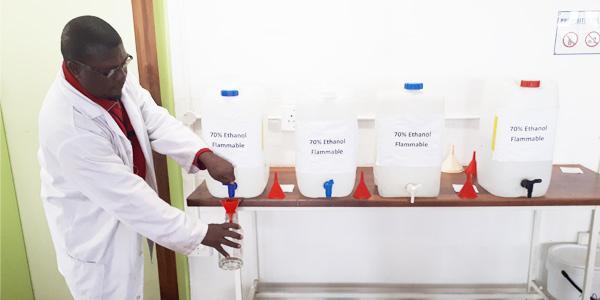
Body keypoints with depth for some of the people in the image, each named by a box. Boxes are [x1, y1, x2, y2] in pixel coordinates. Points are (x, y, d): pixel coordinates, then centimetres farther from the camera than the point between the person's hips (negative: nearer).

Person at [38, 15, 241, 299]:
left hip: (125, 218, 7)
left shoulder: (113, 79, -13)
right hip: (95, 234, -7)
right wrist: (198, 233, -27)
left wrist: (205, 155, -30)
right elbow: (126, 196, -32)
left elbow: (156, 121, -12)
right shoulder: (67, 126, -35)